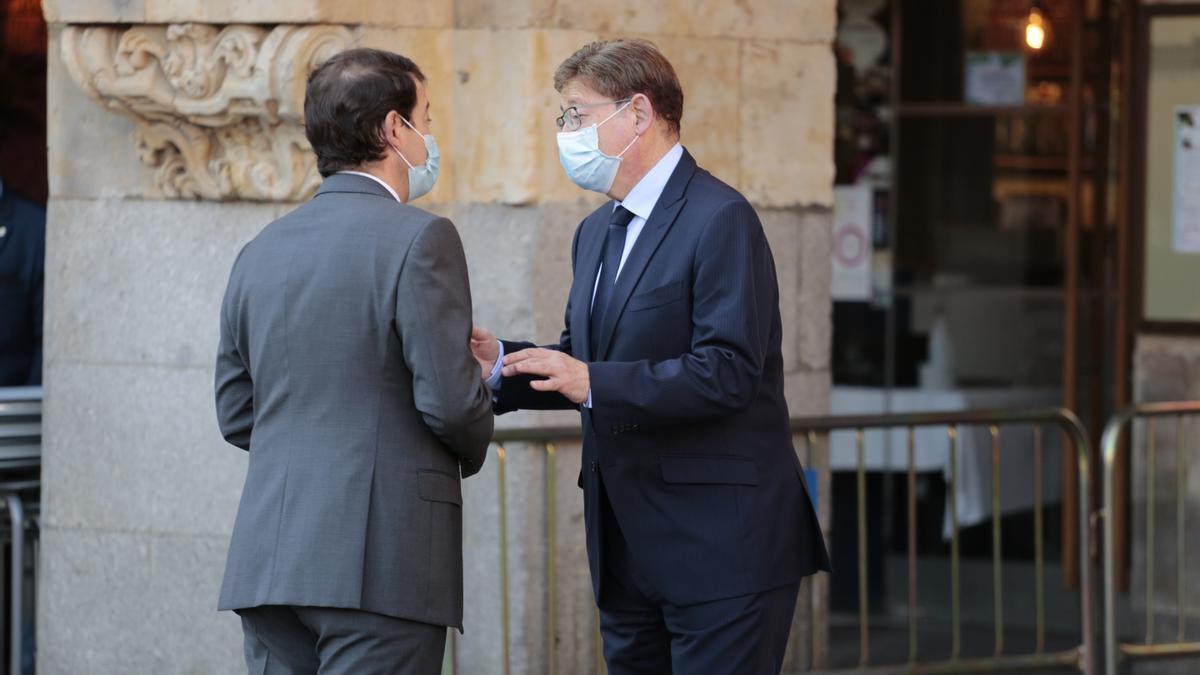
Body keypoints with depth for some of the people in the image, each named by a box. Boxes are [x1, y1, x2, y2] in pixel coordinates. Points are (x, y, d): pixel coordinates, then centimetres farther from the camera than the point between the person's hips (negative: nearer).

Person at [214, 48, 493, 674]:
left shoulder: (260, 252, 13)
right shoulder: (419, 239, -7)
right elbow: (449, 400, -12)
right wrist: (472, 449, 9)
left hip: (269, 558, 6)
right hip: (383, 564, -6)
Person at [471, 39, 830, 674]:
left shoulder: (720, 219, -11)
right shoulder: (596, 232, 18)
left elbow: (726, 372, -21)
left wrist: (593, 382, -25)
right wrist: (502, 363, 0)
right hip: (628, 548, 9)